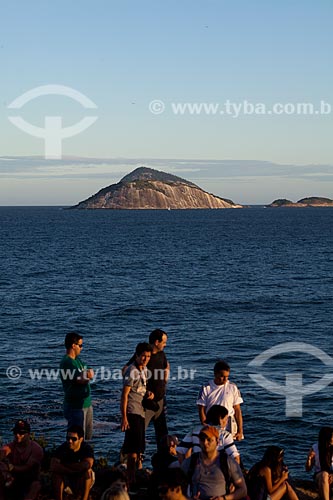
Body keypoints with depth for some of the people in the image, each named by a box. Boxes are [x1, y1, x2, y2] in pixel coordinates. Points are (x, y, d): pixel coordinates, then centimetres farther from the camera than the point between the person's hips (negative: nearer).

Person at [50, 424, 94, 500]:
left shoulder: (87, 448, -19)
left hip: (84, 483, -1)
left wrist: (65, 464, -31)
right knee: (57, 472, -27)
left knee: (87, 472, -31)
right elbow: (53, 467, -31)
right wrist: (76, 469, -34)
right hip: (66, 481, 1)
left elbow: (88, 464, -40)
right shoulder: (62, 448, -16)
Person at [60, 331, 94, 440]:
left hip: (86, 403, 9)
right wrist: (87, 375, -3)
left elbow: (90, 373, 11)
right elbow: (81, 380, -22)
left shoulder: (77, 359, 14)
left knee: (88, 436, 15)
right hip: (75, 406, -9)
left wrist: (87, 374, -10)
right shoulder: (67, 362, -17)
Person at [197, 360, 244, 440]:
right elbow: (202, 410, 1)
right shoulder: (206, 388, -1)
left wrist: (240, 431, 0)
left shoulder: (233, 388, 1)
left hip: (228, 426, 0)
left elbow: (237, 410, 3)